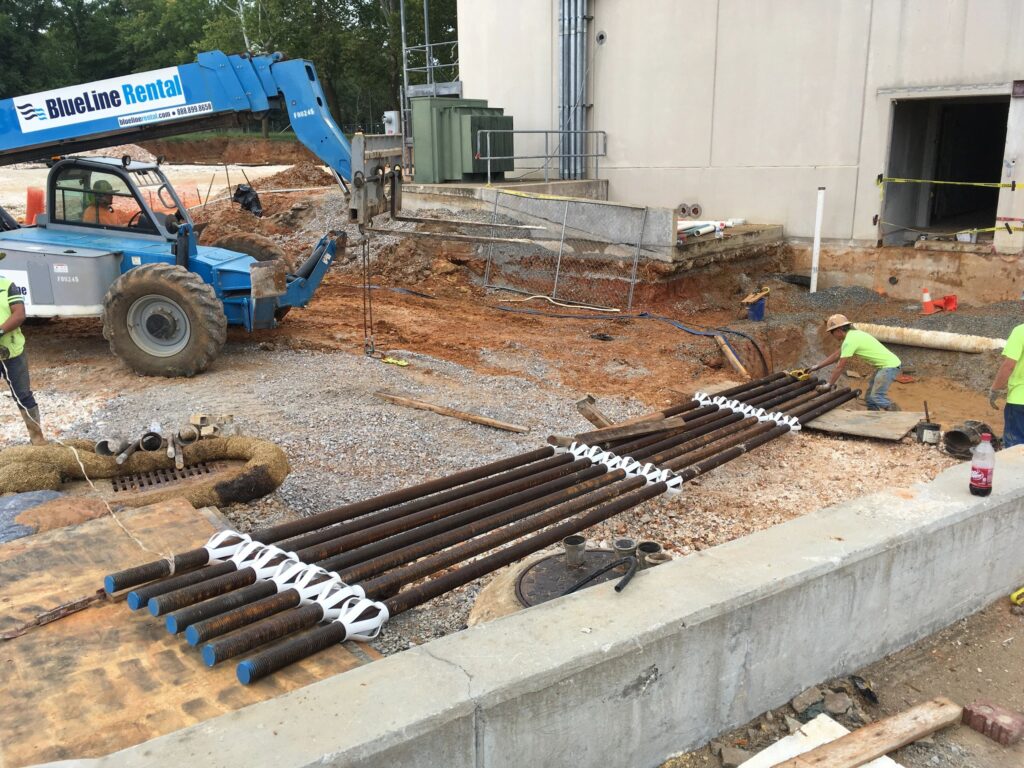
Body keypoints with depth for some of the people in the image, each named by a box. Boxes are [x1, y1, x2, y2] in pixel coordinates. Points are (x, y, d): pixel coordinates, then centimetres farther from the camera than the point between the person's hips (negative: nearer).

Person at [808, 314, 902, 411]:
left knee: (877, 396, -19)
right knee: (869, 398, 11)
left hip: (890, 365, -10)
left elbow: (840, 367, -16)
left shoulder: (849, 341, -19)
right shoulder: (852, 334, 10)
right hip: (883, 365, 10)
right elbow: (836, 355, 21)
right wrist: (818, 366, 23)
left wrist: (830, 384, -6)